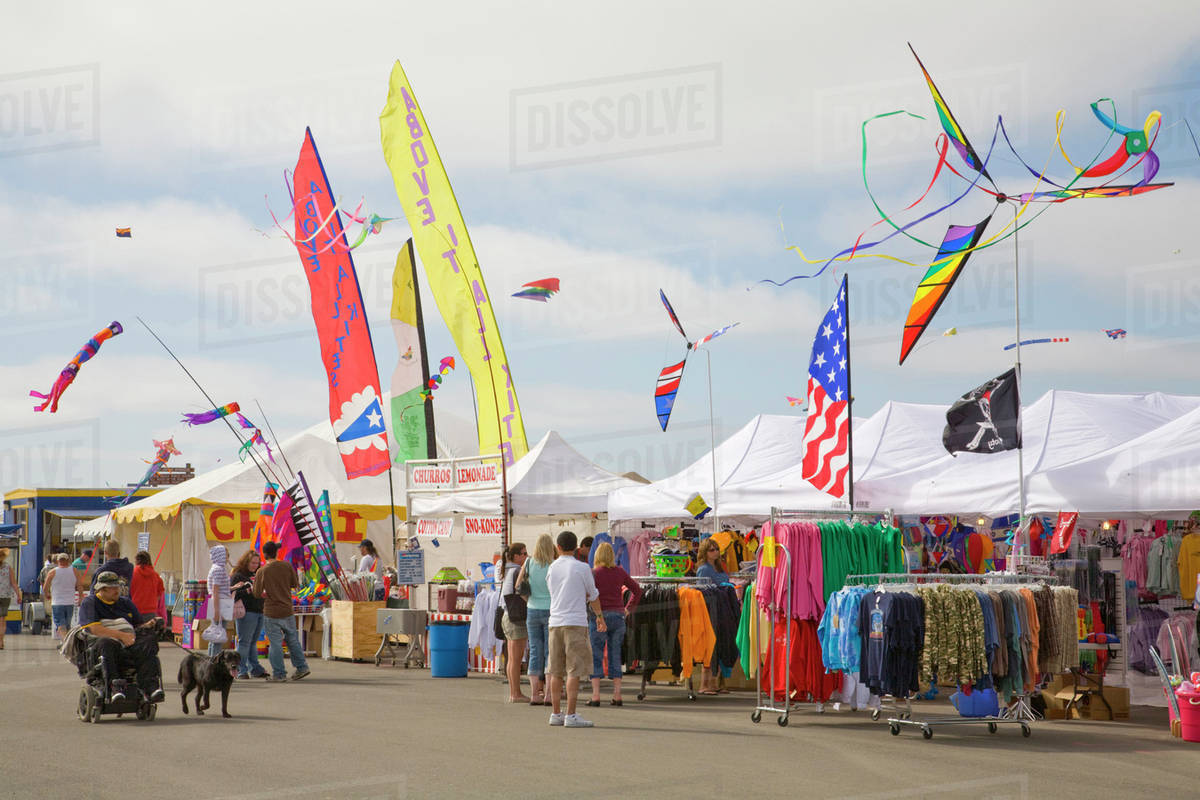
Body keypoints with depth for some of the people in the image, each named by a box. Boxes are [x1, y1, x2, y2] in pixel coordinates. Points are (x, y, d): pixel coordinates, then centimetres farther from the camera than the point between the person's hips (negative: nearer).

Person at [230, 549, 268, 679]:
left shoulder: (256, 575, 19)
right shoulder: (237, 576, -3)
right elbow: (233, 593, -12)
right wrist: (248, 591, -22)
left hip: (259, 612, 7)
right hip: (246, 613, -7)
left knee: (253, 642, 11)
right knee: (244, 641, -6)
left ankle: (255, 669, 14)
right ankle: (241, 670, -3)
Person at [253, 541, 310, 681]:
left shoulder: (261, 571, -10)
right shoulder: (286, 566, -3)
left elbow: (257, 593, -7)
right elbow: (295, 584, 6)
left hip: (271, 612, -3)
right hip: (287, 611, 3)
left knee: (275, 643, 1)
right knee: (292, 640, 16)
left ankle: (279, 673, 3)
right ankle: (302, 667, 16)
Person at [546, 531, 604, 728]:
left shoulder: (551, 569, 10)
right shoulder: (581, 568, -3)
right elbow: (593, 595, 8)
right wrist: (599, 616, 24)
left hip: (555, 623, 5)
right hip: (575, 622, -5)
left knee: (556, 671, 8)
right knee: (574, 670, -6)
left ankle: (556, 714, 10)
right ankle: (571, 715, -11)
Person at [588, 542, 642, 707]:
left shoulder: (593, 573, -7)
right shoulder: (620, 572, 6)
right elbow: (637, 590, 12)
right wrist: (628, 609, 17)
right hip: (618, 616, 4)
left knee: (596, 657, 2)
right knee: (615, 656, 10)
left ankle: (596, 695, -4)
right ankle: (617, 694, 9)